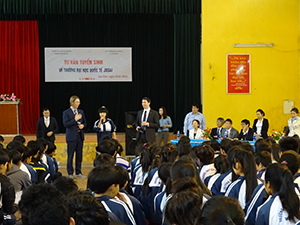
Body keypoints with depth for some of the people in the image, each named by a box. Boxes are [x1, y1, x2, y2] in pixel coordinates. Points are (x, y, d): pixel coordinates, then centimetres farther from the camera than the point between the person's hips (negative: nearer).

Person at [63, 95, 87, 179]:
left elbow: (85, 122, 18)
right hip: (71, 137, -5)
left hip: (80, 136, 5)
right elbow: (65, 124, -14)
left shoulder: (81, 112, 11)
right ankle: (70, 173, 6)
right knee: (70, 156, -1)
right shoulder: (66, 112, -6)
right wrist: (75, 119, -19)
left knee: (79, 155, 8)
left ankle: (78, 172, 17)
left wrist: (82, 125, -5)